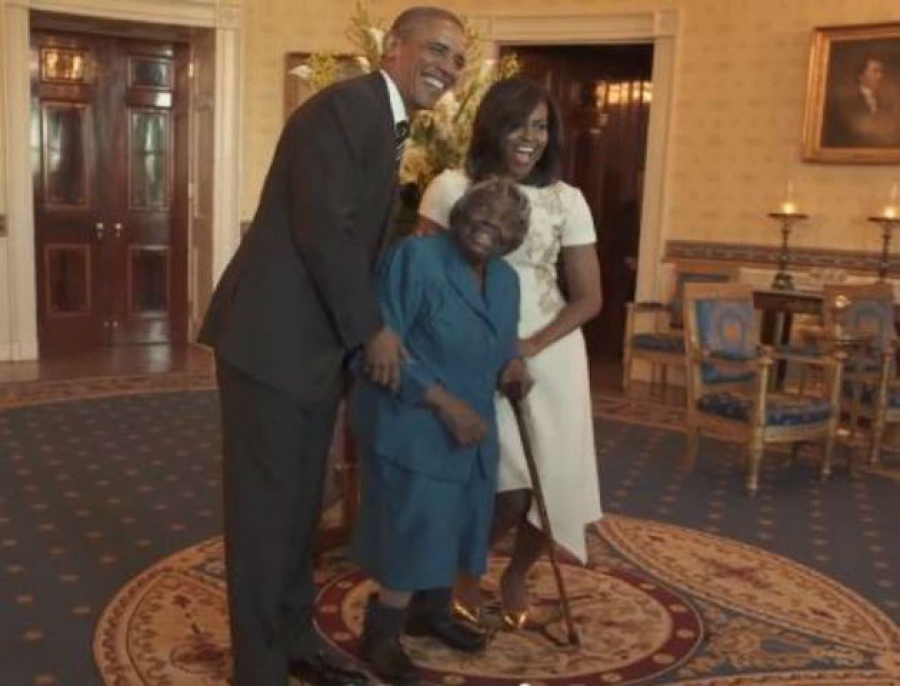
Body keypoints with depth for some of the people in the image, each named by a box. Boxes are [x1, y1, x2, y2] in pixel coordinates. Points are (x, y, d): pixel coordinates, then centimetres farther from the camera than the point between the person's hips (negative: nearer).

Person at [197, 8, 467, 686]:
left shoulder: (386, 123, 16)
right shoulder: (343, 106, -14)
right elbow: (323, 232, -20)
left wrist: (366, 330, 11)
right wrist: (372, 329, -11)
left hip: (319, 342, 9)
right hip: (272, 338, -9)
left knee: (301, 504, 17)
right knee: (265, 508, 0)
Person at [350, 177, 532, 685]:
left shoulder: (506, 280, 7)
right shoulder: (416, 256, -16)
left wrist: (514, 359, -1)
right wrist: (443, 401, -24)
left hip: (472, 428, 7)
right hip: (411, 425, -7)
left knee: (450, 525, 16)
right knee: (410, 530, 0)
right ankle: (382, 635, 20)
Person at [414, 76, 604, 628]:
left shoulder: (567, 200, 2)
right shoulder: (451, 188, -3)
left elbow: (588, 297, 1)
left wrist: (532, 346, -14)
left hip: (549, 352, 3)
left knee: (554, 481, 0)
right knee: (511, 486, -11)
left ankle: (516, 575, 34)